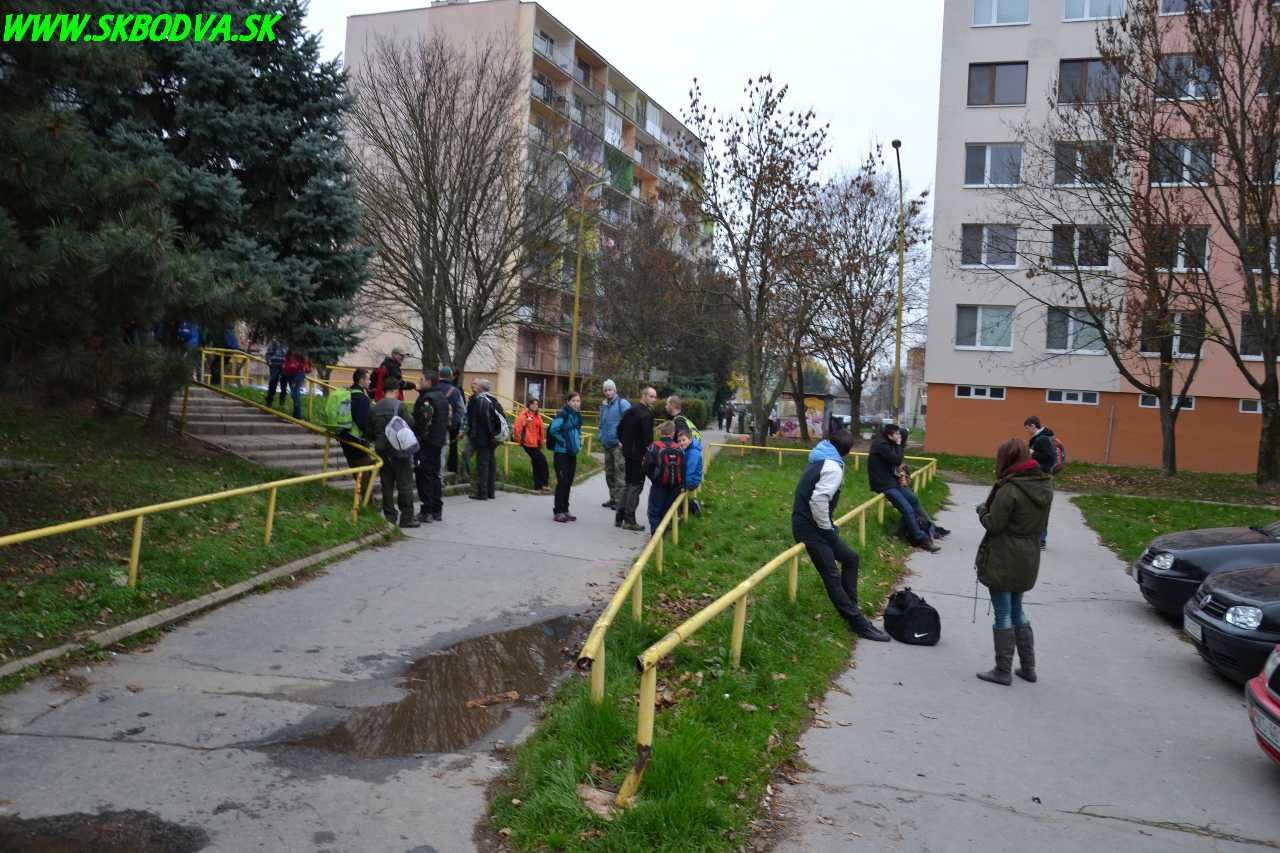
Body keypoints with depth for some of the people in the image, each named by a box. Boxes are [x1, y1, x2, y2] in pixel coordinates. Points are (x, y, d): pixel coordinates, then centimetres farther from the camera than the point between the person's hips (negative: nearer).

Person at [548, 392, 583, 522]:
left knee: (568, 482, 11)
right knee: (562, 481, -7)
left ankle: (565, 510, 19)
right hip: (561, 452, -7)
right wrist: (563, 441, -14)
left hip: (572, 453, 7)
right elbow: (553, 430, -21)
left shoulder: (578, 415, 11)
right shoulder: (563, 414, -13)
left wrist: (578, 442, 11)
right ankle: (558, 511, -1)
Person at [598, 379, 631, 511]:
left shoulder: (622, 403, -8)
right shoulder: (604, 406, 15)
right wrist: (602, 437, 14)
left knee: (620, 474, -9)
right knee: (609, 473, 15)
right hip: (607, 445, 8)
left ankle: (620, 501, -7)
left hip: (619, 445, -8)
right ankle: (613, 499, 25)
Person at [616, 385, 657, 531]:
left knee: (630, 484, 17)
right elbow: (648, 437, -22)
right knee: (636, 485, -2)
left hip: (628, 452, 9)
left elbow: (620, 429, 17)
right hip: (638, 454, -9)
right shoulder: (646, 414, -17)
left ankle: (619, 517, 19)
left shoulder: (630, 410, 11)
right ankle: (629, 520, 0)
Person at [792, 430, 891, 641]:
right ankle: (859, 624, -4)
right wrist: (827, 528, -15)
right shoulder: (833, 467, -16)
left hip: (809, 524, 10)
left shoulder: (819, 460, 13)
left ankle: (851, 610, 21)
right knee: (832, 577, -6)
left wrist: (828, 525, 13)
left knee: (850, 557, 18)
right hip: (811, 528, -10)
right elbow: (818, 500, -27)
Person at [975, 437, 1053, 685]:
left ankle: (1003, 671, 12)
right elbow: (1041, 525, 11)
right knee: (1017, 611, 21)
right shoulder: (1044, 486, 3)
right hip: (1027, 559, 8)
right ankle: (1028, 667, 27)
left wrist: (982, 510, 1)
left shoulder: (1010, 490, -21)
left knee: (1003, 614, 3)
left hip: (1002, 560, -8)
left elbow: (993, 524, -17)